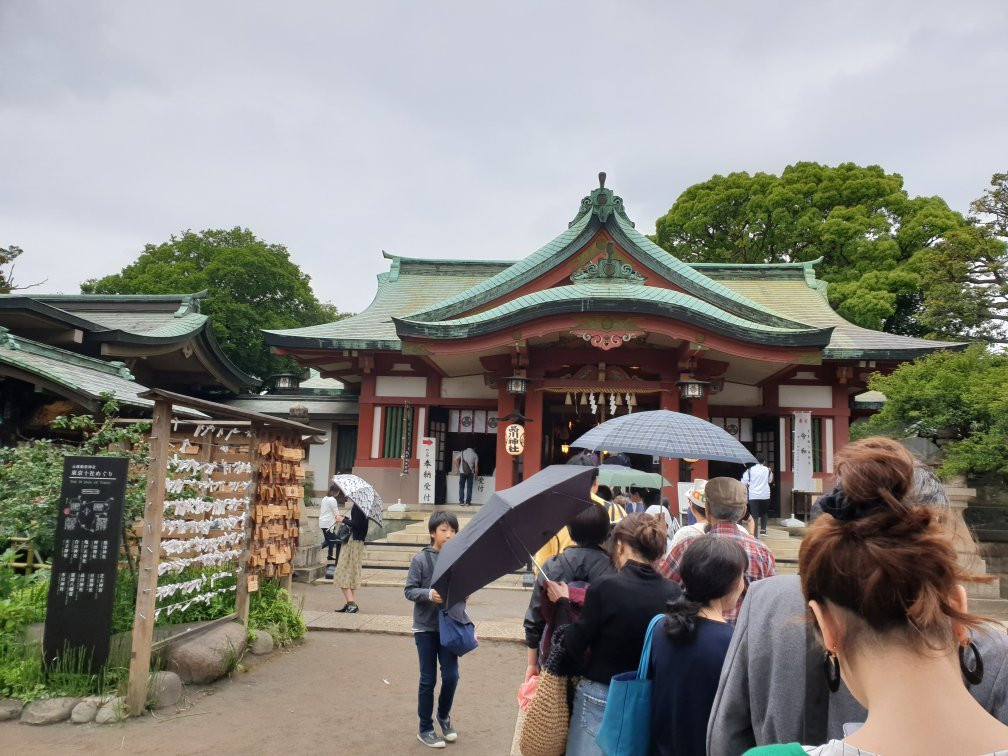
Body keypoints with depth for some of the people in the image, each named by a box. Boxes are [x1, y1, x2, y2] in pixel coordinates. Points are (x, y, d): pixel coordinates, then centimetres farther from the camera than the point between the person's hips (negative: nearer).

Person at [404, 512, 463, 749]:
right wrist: (429, 594, -24)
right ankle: (425, 729, 25)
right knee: (428, 680, 7)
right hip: (426, 627, -2)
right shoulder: (421, 559, -11)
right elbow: (409, 590, -9)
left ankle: (444, 716, 33)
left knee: (451, 676, 4)